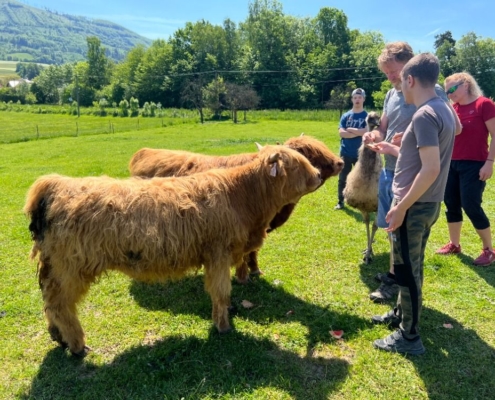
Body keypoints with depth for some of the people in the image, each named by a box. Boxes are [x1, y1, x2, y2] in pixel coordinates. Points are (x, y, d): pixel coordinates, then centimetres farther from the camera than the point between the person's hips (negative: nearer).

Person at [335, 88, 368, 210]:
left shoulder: (367, 116, -1)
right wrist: (358, 132, -14)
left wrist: (350, 129, -10)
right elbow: (341, 133, -9)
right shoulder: (346, 116, 4)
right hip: (346, 153, 2)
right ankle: (340, 202, 20)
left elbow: (366, 132, -17)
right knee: (342, 179, 8)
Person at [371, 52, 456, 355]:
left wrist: (401, 207, -22)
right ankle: (402, 313, 39)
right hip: (429, 203, 10)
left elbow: (431, 169, -26)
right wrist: (395, 150, 22)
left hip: (415, 206, -10)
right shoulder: (443, 110, 10)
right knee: (411, 265, 22)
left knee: (407, 269, 2)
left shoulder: (424, 116, -20)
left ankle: (410, 337, 15)